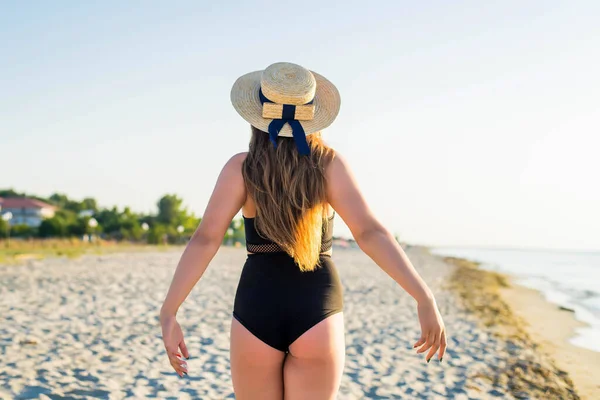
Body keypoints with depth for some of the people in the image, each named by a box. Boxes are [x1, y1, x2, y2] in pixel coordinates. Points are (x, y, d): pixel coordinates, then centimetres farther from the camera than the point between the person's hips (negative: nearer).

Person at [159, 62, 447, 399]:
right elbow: (370, 233, -16)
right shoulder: (329, 164, -5)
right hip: (316, 310, 0)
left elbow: (206, 239, -12)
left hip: (256, 309, 0)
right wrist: (425, 298, -19)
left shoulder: (241, 168, -5)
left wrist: (169, 314, -12)